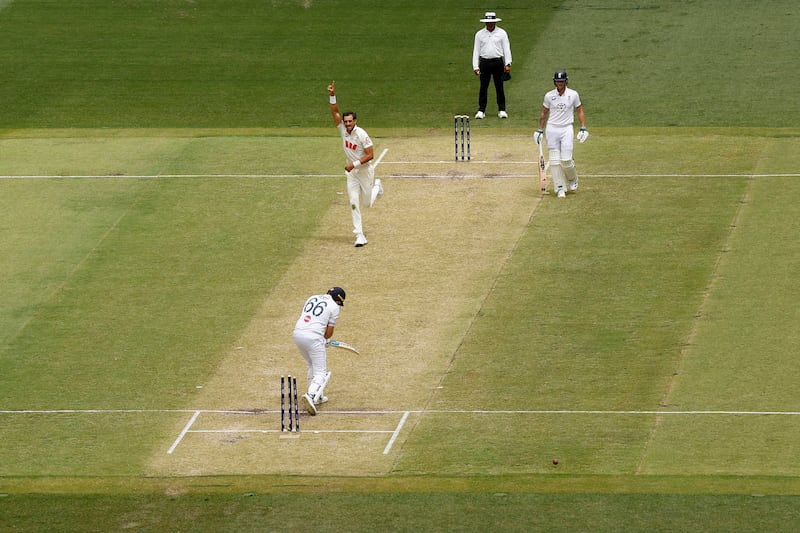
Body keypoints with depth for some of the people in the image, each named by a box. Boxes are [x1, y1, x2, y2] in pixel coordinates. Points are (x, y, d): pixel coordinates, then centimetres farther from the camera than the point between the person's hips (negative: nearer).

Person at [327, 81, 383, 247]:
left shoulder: (362, 135, -22)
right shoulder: (343, 129, -7)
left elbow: (370, 155, -22)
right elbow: (335, 112, -14)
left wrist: (355, 164, -27)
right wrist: (332, 96, -27)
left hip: (365, 170, -4)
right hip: (351, 172, 4)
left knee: (367, 203, 10)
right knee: (354, 204, -3)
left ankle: (376, 186, 43)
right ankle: (360, 236, -1)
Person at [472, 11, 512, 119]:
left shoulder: (502, 33, 4)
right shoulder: (479, 34, 6)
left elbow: (506, 49, 3)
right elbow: (476, 51, 6)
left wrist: (508, 64, -6)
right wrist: (475, 66, -2)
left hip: (498, 62, -1)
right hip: (484, 62, 1)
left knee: (499, 87, 2)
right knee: (483, 87, 0)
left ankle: (502, 110, 9)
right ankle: (481, 110, 5)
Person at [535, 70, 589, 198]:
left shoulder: (573, 95, 0)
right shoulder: (549, 96, 2)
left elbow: (579, 111, 7)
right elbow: (544, 114, 12)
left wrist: (583, 128, -1)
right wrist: (540, 130, 9)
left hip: (567, 129, -1)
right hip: (552, 129, 1)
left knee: (566, 160, -9)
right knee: (554, 161, -3)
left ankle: (572, 179, 21)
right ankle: (560, 188, 4)